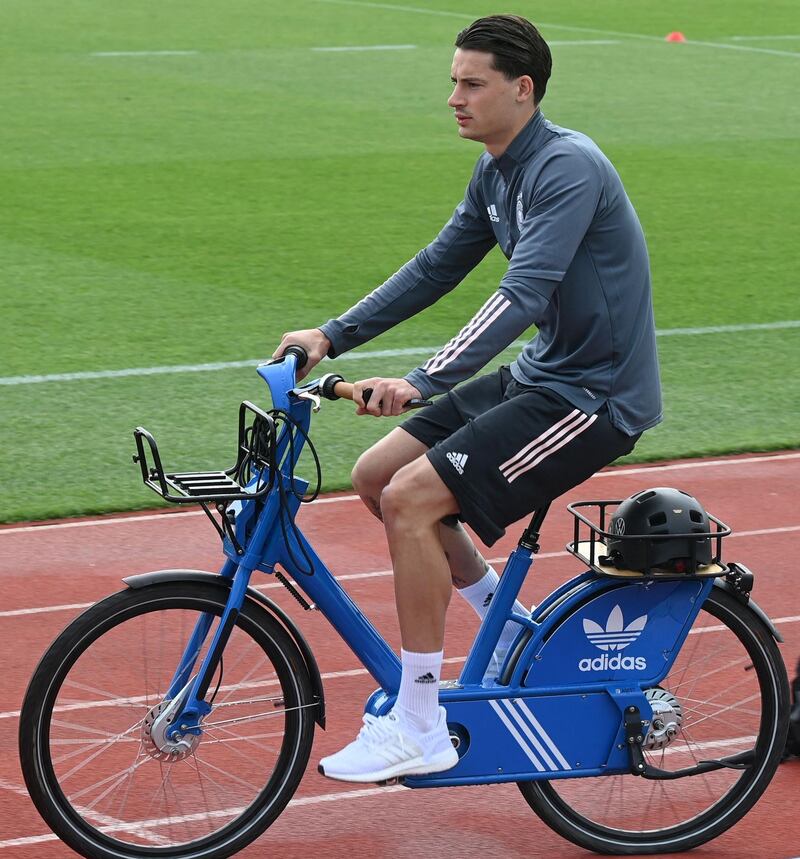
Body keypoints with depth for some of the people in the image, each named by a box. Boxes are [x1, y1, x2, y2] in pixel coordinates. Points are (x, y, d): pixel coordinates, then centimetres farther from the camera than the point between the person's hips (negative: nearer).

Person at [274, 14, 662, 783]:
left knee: (411, 498, -20)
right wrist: (332, 336, 8)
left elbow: (524, 294, -31)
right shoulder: (497, 173, 9)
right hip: (538, 376, 10)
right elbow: (437, 267, 16)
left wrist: (421, 384, -39)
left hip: (593, 396, -10)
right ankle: (514, 635, 20)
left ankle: (418, 730, -12)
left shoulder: (566, 169, -21)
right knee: (376, 476, 7)